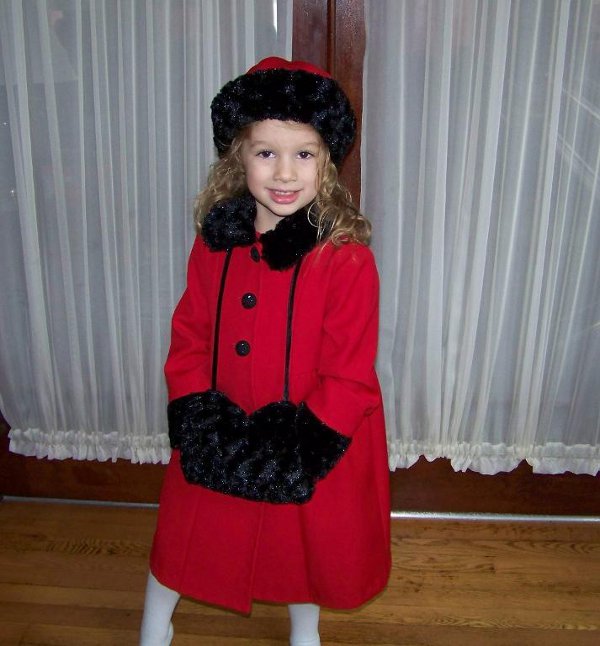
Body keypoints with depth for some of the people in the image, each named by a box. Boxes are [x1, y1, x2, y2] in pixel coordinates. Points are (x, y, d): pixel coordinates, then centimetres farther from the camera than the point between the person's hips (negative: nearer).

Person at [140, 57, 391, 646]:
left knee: (308, 544, 21)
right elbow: (189, 338, 0)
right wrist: (200, 420, -11)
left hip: (314, 447, -2)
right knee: (185, 532, 22)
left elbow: (348, 379, -17)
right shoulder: (215, 243, -6)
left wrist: (298, 447, -21)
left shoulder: (347, 258, -20)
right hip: (221, 443, 3)